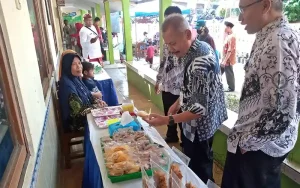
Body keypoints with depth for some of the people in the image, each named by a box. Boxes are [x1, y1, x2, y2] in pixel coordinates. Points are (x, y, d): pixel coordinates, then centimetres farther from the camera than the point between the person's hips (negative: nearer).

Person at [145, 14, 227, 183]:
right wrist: (177, 104, 5)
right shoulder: (194, 50, -1)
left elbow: (201, 108, -30)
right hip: (195, 123, 9)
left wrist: (167, 120, -31)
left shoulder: (201, 62, -31)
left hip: (199, 126, -9)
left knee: (198, 171, 11)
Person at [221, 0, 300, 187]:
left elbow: (281, 112, -30)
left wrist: (247, 141, -15)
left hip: (257, 147, -9)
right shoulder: (271, 36, 6)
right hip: (262, 141, 9)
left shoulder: (278, 42, -25)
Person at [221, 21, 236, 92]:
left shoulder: (231, 37, -19)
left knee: (229, 74, 2)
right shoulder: (228, 36, 12)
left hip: (228, 60, -9)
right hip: (225, 59, 9)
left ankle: (231, 88, 15)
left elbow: (230, 50, -23)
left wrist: (225, 60, -23)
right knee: (220, 71, 14)